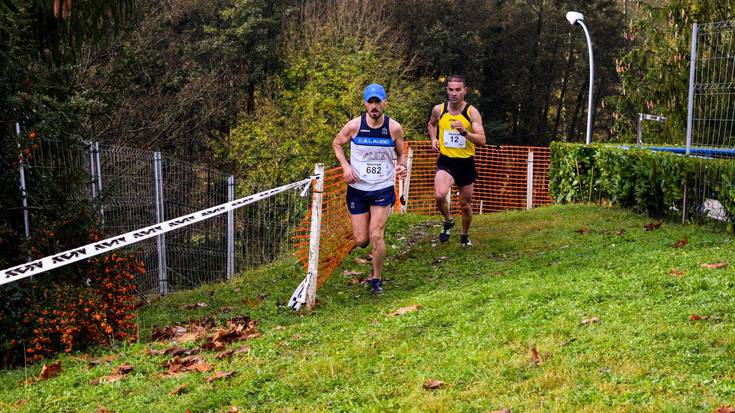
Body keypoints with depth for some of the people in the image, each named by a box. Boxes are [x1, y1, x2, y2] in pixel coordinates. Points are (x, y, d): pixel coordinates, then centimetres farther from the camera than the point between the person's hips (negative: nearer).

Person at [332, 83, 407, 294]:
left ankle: (376, 278, 8)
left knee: (376, 235, -12)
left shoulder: (394, 128, -6)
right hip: (357, 188, 1)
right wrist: (345, 166, -6)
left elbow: (401, 153, 11)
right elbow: (336, 144, 9)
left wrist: (402, 166, -11)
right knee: (361, 240, 2)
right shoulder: (354, 126, -9)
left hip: (383, 188, -1)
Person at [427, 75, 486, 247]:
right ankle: (448, 221, 4)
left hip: (466, 163, 0)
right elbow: (432, 124, 22)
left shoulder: (472, 112, -9)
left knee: (466, 205, 13)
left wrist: (464, 132, -31)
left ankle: (465, 235, 40)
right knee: (439, 195, -28)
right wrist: (434, 138, 4)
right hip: (445, 161, 0)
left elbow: (482, 141, -16)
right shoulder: (438, 110, -2)